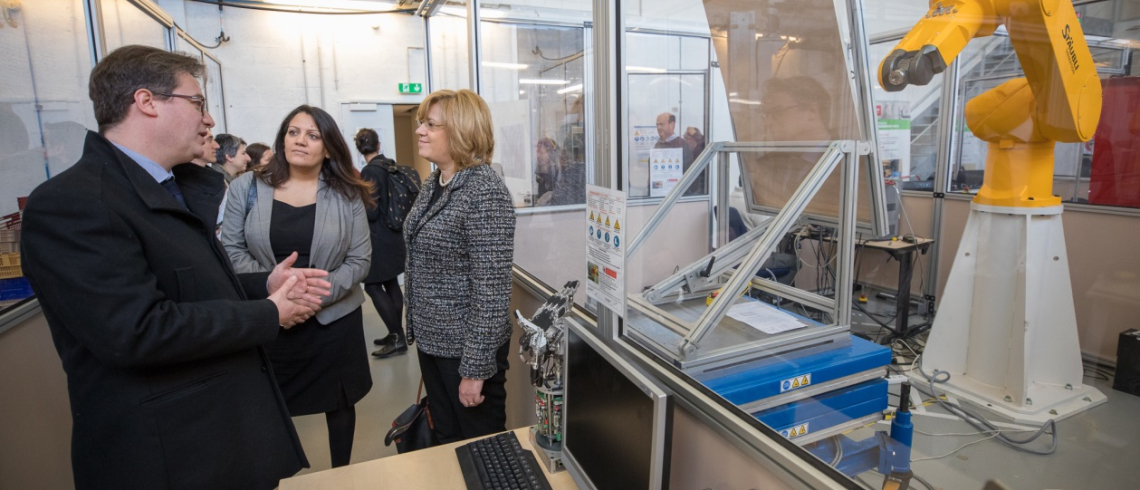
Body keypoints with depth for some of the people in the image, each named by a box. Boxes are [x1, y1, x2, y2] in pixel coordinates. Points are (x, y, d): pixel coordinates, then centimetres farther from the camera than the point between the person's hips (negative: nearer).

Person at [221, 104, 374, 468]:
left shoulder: (347, 196, -3)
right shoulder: (247, 188, 0)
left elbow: (359, 259, -5)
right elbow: (231, 250, 0)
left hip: (333, 319, 0)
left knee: (340, 404, 15)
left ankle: (341, 476, 37)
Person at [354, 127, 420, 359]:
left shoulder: (371, 171, -17)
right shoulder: (391, 165, 6)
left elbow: (370, 212, -19)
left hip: (379, 239, -8)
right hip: (393, 235, 8)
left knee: (372, 286, -1)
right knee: (391, 284, 14)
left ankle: (397, 337, 1)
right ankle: (397, 335, 22)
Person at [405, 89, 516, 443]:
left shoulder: (485, 193, -21)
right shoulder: (433, 184, 6)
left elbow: (491, 288, -24)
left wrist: (476, 368, -21)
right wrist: (416, 328, 18)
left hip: (467, 347, -8)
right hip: (432, 340, 8)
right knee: (446, 441, 24)